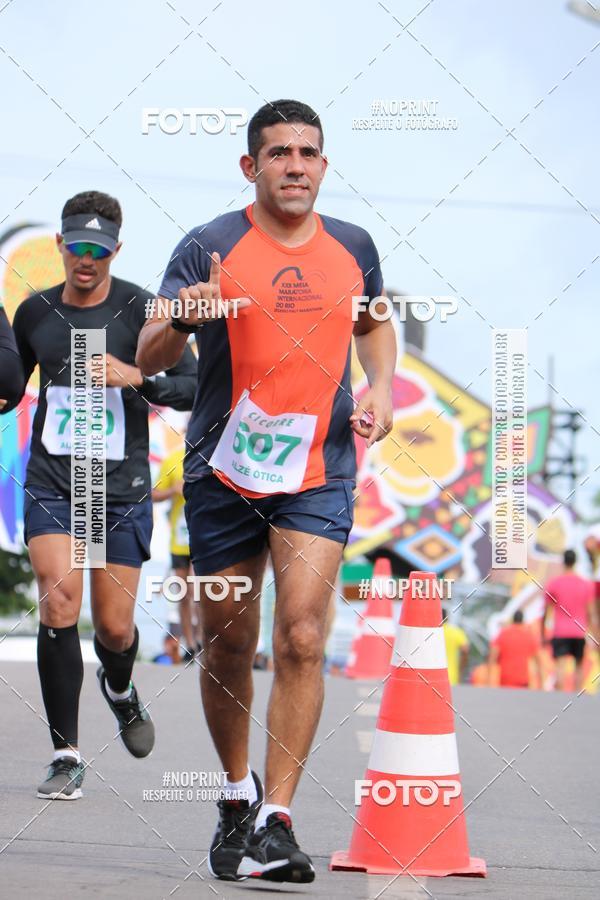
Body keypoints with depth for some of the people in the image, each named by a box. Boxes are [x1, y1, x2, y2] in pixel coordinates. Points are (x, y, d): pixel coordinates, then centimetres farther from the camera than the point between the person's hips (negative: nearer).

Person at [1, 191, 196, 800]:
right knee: (57, 605, -15)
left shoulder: (140, 309, -4)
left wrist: (136, 378, -21)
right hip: (51, 483, 2)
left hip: (122, 487, -1)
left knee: (115, 628, 2)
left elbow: (193, 388, -6)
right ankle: (66, 757, -6)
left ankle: (119, 689, 40)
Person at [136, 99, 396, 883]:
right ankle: (238, 793, 30)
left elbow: (375, 323, 27)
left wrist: (380, 387, 7)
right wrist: (181, 320, -32)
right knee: (227, 644, 8)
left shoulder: (352, 247, 6)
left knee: (301, 638, -13)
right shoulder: (210, 247, -5)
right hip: (224, 470, -1)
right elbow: (148, 359, -10)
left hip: (320, 473, 1)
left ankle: (275, 821, -12)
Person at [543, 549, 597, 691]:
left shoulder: (553, 583, 0)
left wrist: (543, 635, 11)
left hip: (560, 632, -2)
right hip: (579, 632, 2)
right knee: (579, 666, 17)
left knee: (561, 666, -12)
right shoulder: (587, 584, 2)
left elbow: (545, 612, 2)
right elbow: (591, 613, -1)